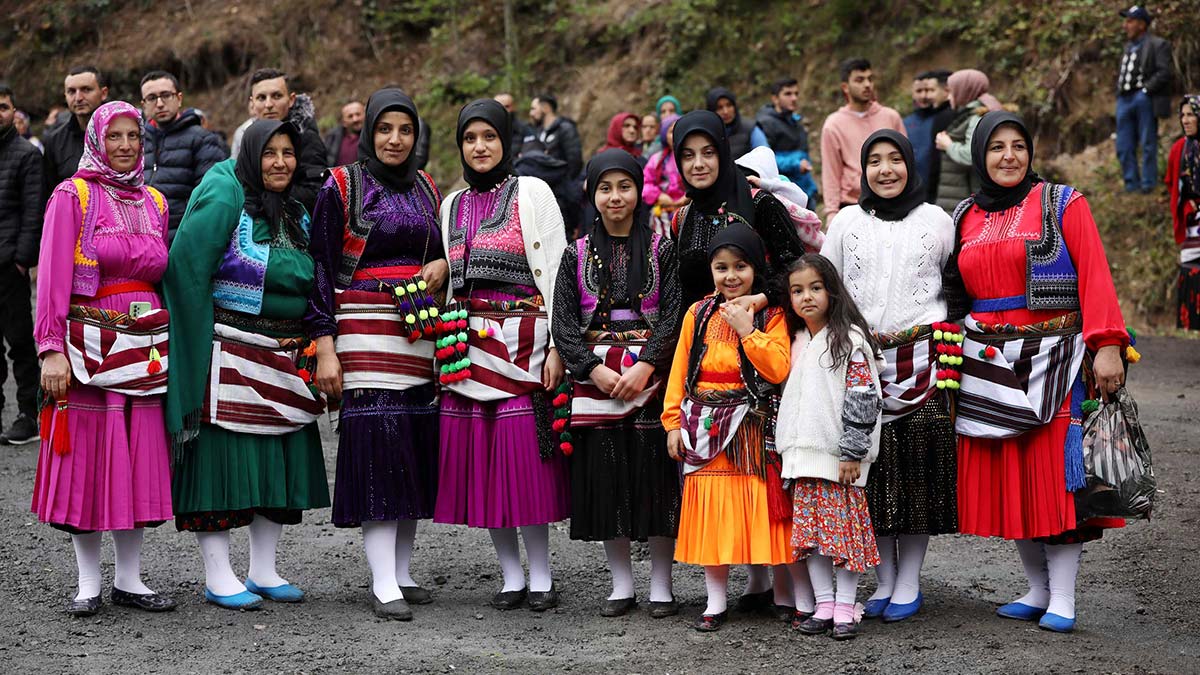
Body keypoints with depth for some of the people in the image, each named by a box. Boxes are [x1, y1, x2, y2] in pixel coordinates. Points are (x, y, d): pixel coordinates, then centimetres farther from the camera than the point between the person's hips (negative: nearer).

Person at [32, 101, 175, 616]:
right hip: (90, 341, -4)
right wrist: (52, 350, -15)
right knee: (87, 457, 0)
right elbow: (53, 277, -8)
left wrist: (165, 342, 11)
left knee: (140, 460, 5)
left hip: (146, 345, 5)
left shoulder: (153, 202, 13)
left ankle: (128, 579, 13)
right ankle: (88, 582, 9)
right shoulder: (72, 196, -2)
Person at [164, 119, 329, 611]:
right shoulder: (223, 200, -8)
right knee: (222, 454, -4)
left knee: (282, 457, 8)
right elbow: (186, 267, -12)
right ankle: (218, 576, 3)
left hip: (284, 357, 7)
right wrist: (199, 341, -13)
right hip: (229, 356, -7)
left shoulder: (298, 214, 13)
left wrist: (311, 341, 10)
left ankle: (263, 571, 18)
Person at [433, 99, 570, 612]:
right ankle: (511, 576, 11)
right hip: (467, 343, 5)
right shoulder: (453, 205, 16)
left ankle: (541, 576, 2)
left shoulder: (532, 193, 1)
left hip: (521, 339, -5)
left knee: (524, 456, -8)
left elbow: (555, 271, -4)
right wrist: (447, 346, 14)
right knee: (479, 458, 2)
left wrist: (556, 346, -12)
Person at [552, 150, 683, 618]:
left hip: (651, 378, -2)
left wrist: (644, 367, -16)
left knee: (656, 475, -3)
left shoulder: (662, 250, 5)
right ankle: (621, 583, 14)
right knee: (605, 477, 2)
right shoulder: (577, 255, 9)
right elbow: (563, 322, 3)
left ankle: (660, 585, 6)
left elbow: (674, 314, -3)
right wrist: (596, 370, -10)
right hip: (596, 380, 2)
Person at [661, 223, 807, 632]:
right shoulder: (698, 315, 8)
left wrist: (747, 331, -17)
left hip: (753, 428, -3)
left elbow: (779, 370, -14)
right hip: (705, 429, 3)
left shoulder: (771, 316, -1)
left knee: (769, 513, -3)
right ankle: (715, 604, 15)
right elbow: (679, 373, 8)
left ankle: (804, 599, 6)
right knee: (711, 516, 6)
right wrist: (673, 423, 3)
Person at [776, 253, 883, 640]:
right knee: (809, 531, 6)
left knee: (844, 529, -4)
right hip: (804, 455, 7)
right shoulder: (796, 343, 14)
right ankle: (823, 606, 14)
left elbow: (863, 398, -12)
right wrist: (790, 451, 17)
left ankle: (845, 609, 3)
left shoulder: (850, 340, -7)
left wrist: (852, 452, -15)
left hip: (839, 456, -7)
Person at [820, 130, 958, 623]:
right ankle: (884, 579, 12)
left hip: (920, 358, -1)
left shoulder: (936, 220, 6)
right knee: (871, 469, 2)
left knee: (919, 468, -1)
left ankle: (909, 582, 7)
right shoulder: (846, 223, 9)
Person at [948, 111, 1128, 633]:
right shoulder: (966, 219, 13)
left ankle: (1062, 599, 0)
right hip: (987, 364, 4)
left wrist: (1106, 345, -18)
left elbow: (1094, 276, -8)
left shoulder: (1063, 204, 0)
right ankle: (1037, 589, 15)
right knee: (1004, 476, 4)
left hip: (1050, 361, -4)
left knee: (1054, 473, -6)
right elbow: (956, 294, 17)